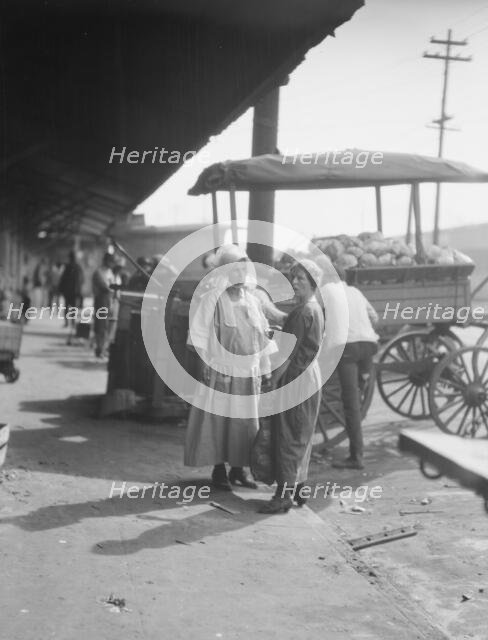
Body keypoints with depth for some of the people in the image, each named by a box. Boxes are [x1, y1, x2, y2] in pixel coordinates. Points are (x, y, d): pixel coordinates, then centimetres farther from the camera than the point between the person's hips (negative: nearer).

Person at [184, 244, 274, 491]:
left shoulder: (251, 300, 9)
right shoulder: (212, 297, -8)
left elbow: (262, 335, 13)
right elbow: (200, 332, -10)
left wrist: (261, 366, 9)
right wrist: (214, 363, -14)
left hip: (248, 372, 5)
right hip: (222, 370, -5)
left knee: (246, 421, 8)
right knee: (218, 418, 2)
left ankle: (238, 469, 19)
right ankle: (218, 470, 11)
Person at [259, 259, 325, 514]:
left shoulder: (302, 312, -17)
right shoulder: (315, 308, 14)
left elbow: (290, 351, -20)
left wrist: (274, 378, -15)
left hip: (297, 377, -10)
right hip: (310, 372, 10)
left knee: (288, 435, -8)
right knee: (300, 436, 15)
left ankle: (285, 492, -8)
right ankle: (298, 486, 22)